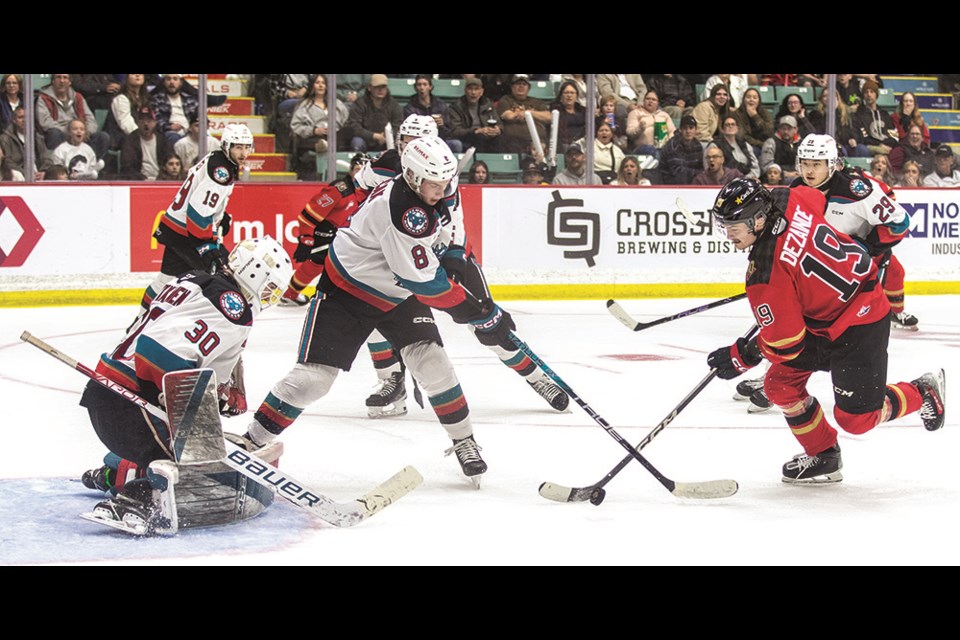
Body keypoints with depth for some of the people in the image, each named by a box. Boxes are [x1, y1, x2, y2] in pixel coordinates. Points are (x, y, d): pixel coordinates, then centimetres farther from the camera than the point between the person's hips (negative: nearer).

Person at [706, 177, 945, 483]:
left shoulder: (765, 275, -31)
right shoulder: (787, 200, -12)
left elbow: (785, 343, -23)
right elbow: (821, 202, 12)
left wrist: (740, 358, -7)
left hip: (860, 322, -10)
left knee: (856, 418, -1)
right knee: (780, 385, 5)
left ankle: (924, 393, 24)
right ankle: (823, 457, 20)